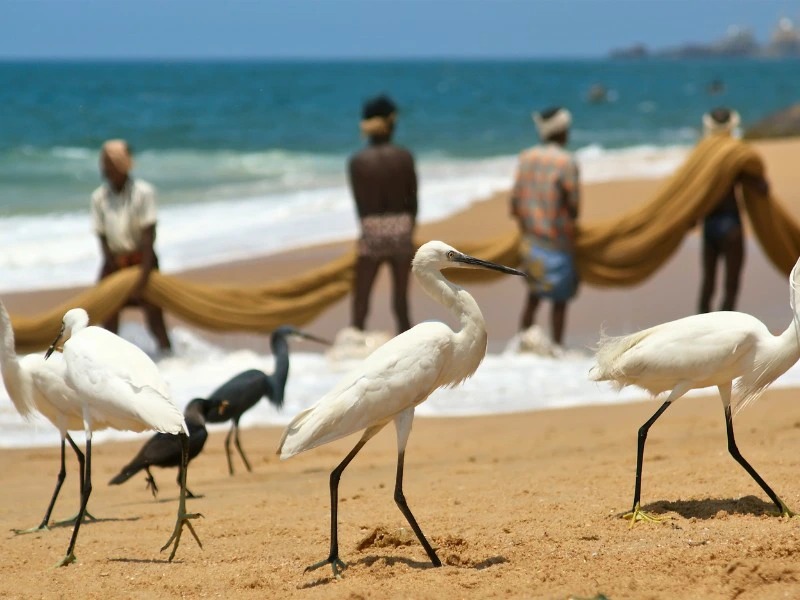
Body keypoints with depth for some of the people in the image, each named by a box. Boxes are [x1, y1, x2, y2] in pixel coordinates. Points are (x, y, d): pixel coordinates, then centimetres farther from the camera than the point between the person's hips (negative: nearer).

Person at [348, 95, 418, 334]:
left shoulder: (357, 161, -4)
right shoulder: (404, 157, -2)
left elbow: (360, 203, -1)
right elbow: (413, 199, 2)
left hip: (372, 231, -1)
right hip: (401, 228, 1)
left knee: (361, 297, 5)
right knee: (401, 297, 9)